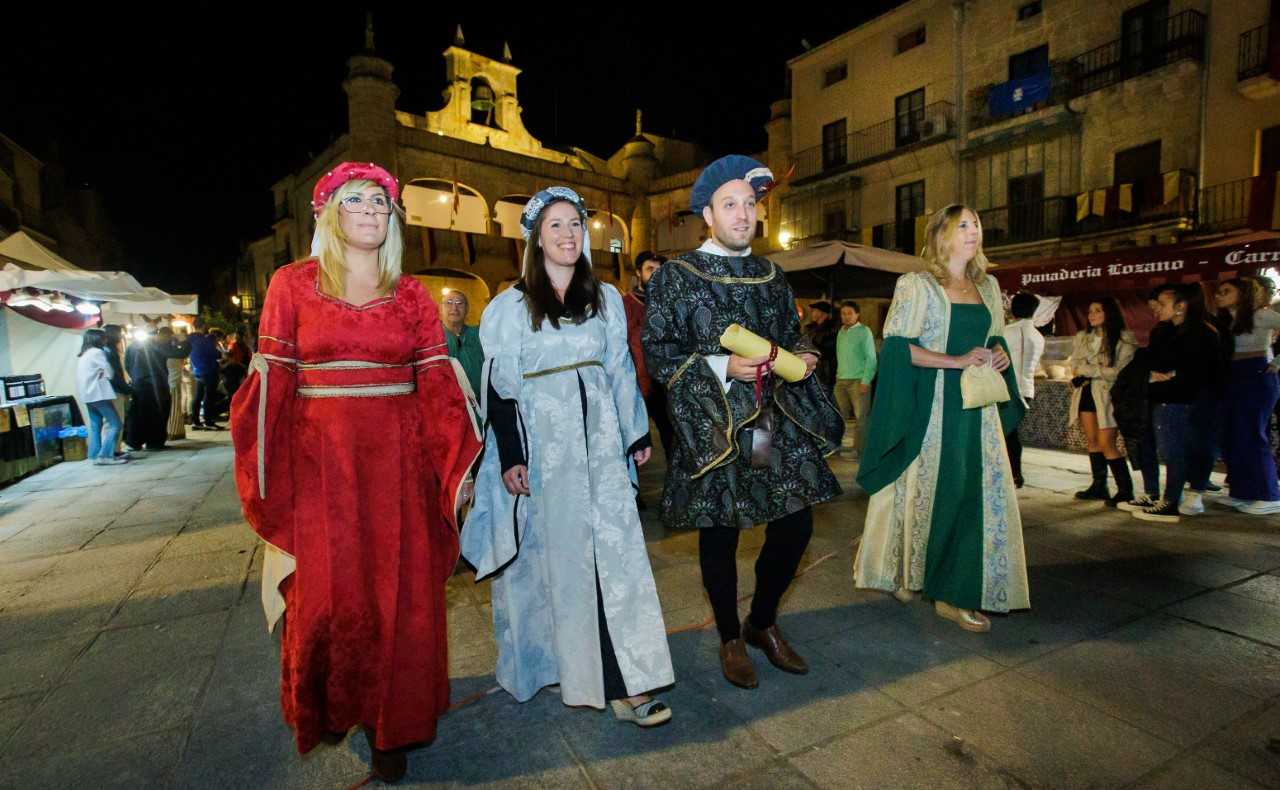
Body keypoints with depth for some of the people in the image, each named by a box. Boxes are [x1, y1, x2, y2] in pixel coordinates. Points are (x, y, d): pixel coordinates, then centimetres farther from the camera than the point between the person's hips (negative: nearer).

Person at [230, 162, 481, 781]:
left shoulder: (411, 296, 6)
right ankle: (329, 707, 38)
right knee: (325, 597, 8)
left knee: (401, 595, 6)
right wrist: (267, 478, -3)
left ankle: (390, 725, 28)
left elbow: (438, 383, 1)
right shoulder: (292, 284, 4)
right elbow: (271, 383, 1)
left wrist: (460, 467, -7)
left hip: (399, 463, 1)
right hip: (319, 463, -1)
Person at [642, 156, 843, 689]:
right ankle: (731, 639, 31)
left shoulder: (771, 275, 13)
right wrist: (723, 367, -18)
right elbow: (657, 355, -8)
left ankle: (763, 623, 33)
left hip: (779, 423, 5)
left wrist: (803, 355, 1)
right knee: (720, 537, 6)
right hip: (714, 428, -5)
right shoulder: (675, 277, -3)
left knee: (795, 525, 8)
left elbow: (793, 334, 24)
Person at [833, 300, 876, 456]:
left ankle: (860, 452, 1)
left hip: (858, 380, -6)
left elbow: (871, 359, -7)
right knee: (841, 417, 8)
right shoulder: (841, 332, 15)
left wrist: (865, 381, -13)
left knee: (860, 417, -3)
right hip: (841, 381, 6)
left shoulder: (864, 331, -2)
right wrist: (838, 375, 8)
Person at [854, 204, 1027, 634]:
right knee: (927, 490, 1)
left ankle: (955, 593, 14)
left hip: (977, 406, 6)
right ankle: (906, 573, 21)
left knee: (978, 493, 3)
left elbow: (995, 338, 24)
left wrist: (1000, 354, 1)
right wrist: (957, 362, -19)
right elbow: (897, 346, -12)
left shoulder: (988, 286, 16)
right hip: (932, 405, -6)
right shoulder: (916, 285, -4)